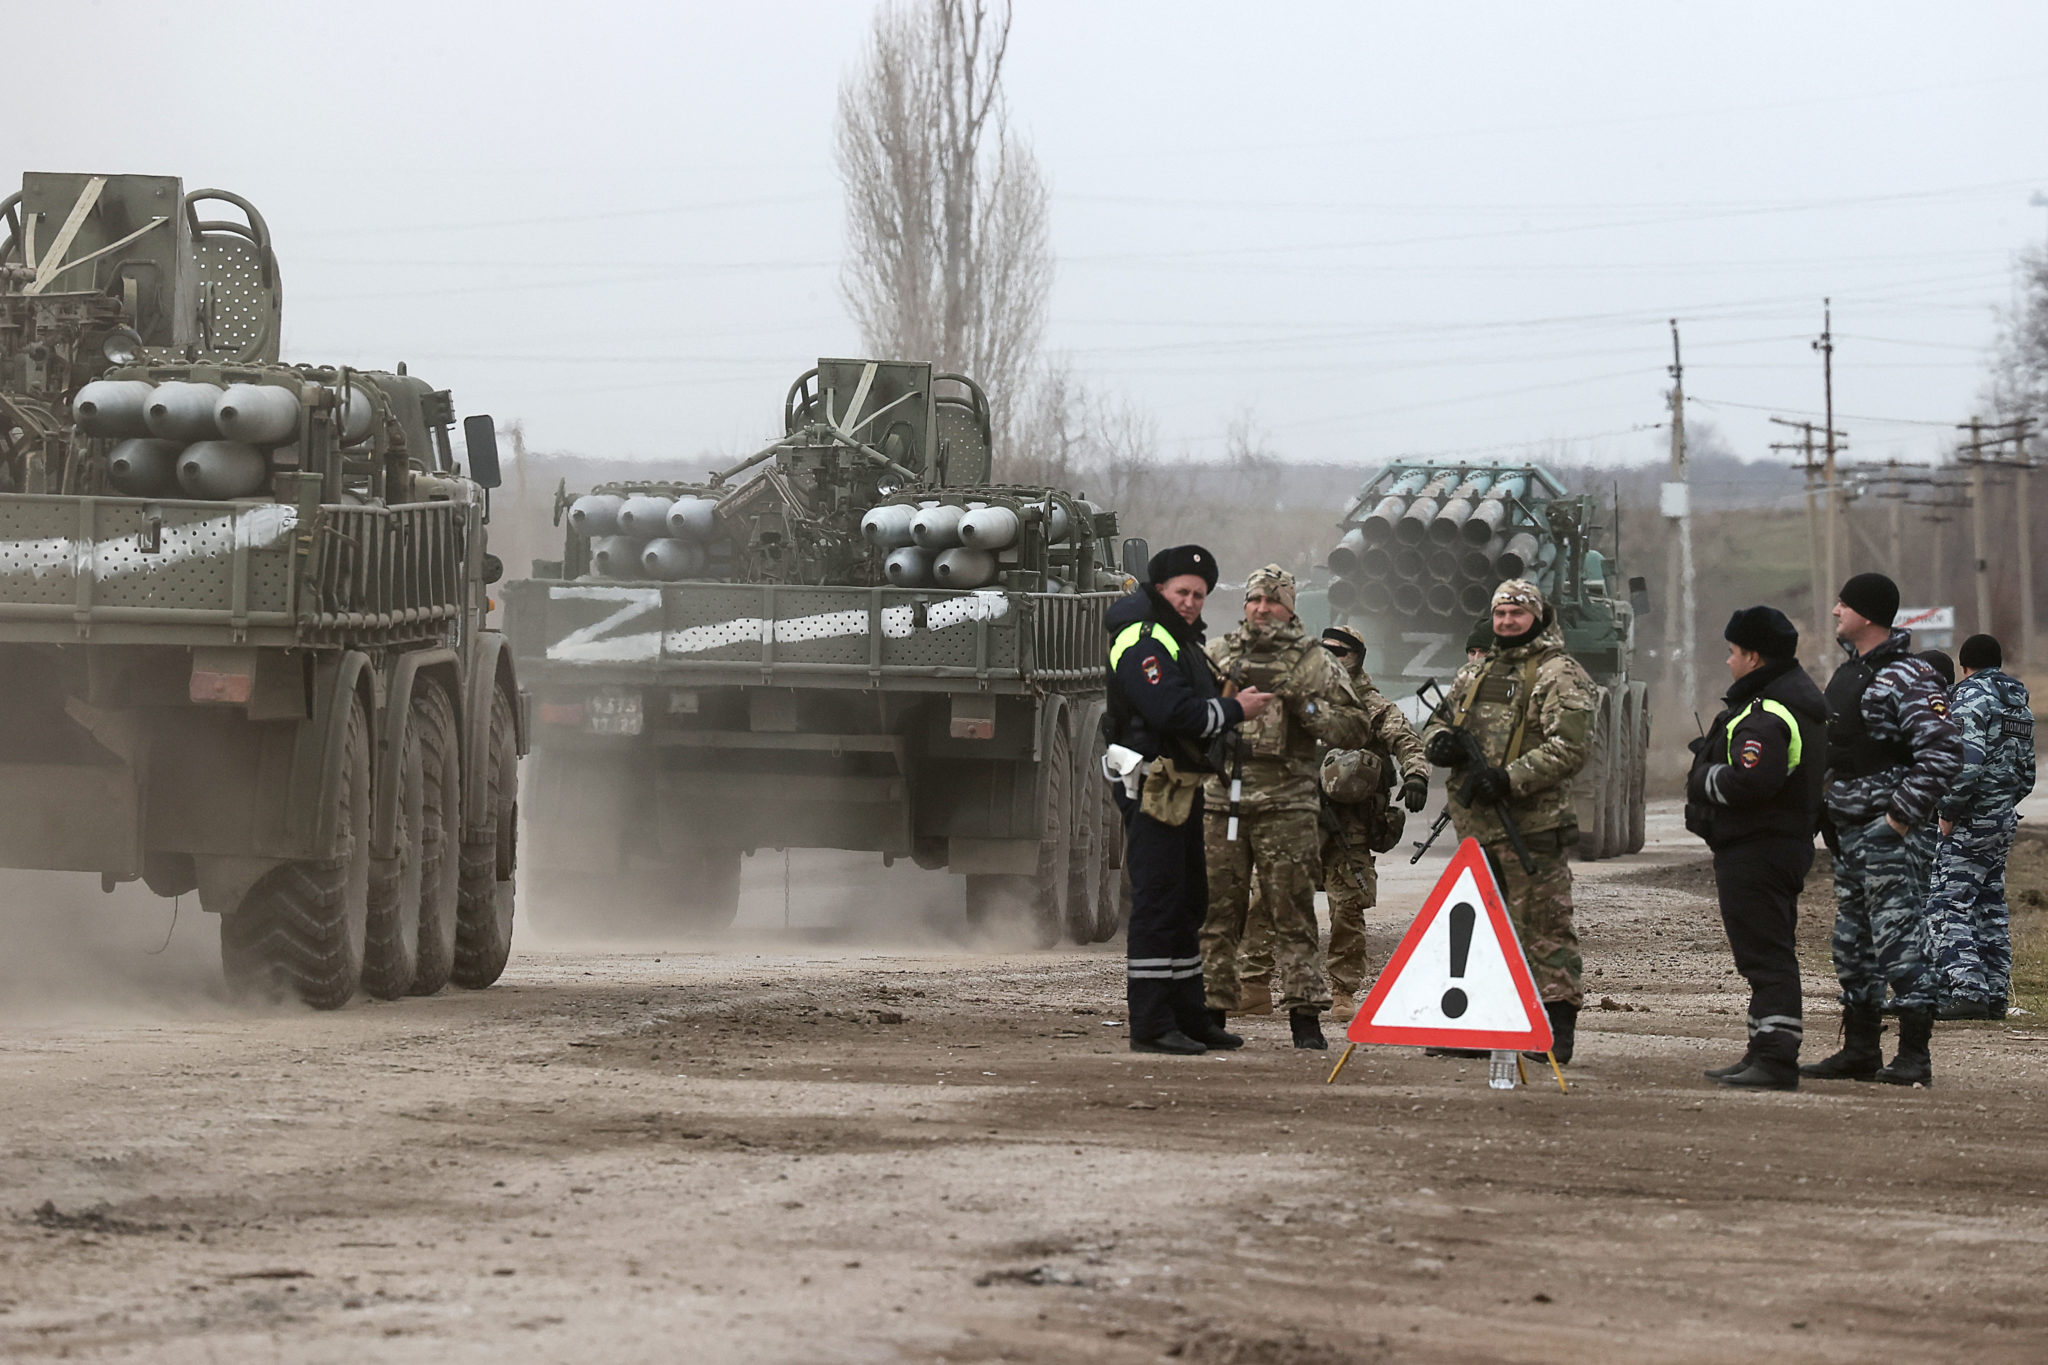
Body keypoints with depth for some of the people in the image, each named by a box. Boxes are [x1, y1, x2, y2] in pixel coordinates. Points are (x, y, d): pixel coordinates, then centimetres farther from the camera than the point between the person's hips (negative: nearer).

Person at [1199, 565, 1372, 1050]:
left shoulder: (1314, 662, 5)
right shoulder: (1217, 655, 13)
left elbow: (1354, 729, 2)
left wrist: (1302, 704, -12)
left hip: (1284, 806, -3)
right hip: (1220, 803, 3)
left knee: (1292, 915, -4)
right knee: (1215, 914, 4)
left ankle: (1305, 1018, -3)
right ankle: (1210, 1009, 11)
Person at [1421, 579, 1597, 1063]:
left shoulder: (1559, 675, -5)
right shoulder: (1474, 673, 19)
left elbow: (1570, 747, -14)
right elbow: (1439, 720, 28)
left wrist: (1511, 778, -20)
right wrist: (1438, 741, 3)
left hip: (1531, 823, -7)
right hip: (1475, 822, 7)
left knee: (1544, 925, -7)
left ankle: (1557, 1028, -5)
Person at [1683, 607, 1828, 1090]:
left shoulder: (1766, 717, -19)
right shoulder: (1804, 700, 16)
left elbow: (1748, 782, -30)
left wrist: (1703, 778, -10)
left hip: (1754, 850, -11)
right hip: (1792, 841, 11)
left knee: (1766, 957, -12)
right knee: (1771, 956, 15)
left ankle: (1776, 1059, -15)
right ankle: (1765, 1053, 21)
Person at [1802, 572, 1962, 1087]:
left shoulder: (1908, 678, -14)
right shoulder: (1848, 673, 16)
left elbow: (1943, 754, -21)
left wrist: (1903, 814, -21)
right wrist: (1826, 814, 17)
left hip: (1892, 834, -10)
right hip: (1849, 832, 10)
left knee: (1900, 940, -10)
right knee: (1853, 947, 14)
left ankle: (1914, 1057, -8)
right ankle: (1860, 1050, 21)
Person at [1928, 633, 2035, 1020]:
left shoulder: (1970, 699, -12)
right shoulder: (2020, 705, 16)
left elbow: (1967, 764, -24)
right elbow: (2026, 773, 19)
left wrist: (1949, 810, -16)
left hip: (1970, 823, -9)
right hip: (2004, 821, 9)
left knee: (1949, 906, -9)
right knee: (1991, 907, 14)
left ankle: (1964, 991, -19)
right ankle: (1994, 995, 14)